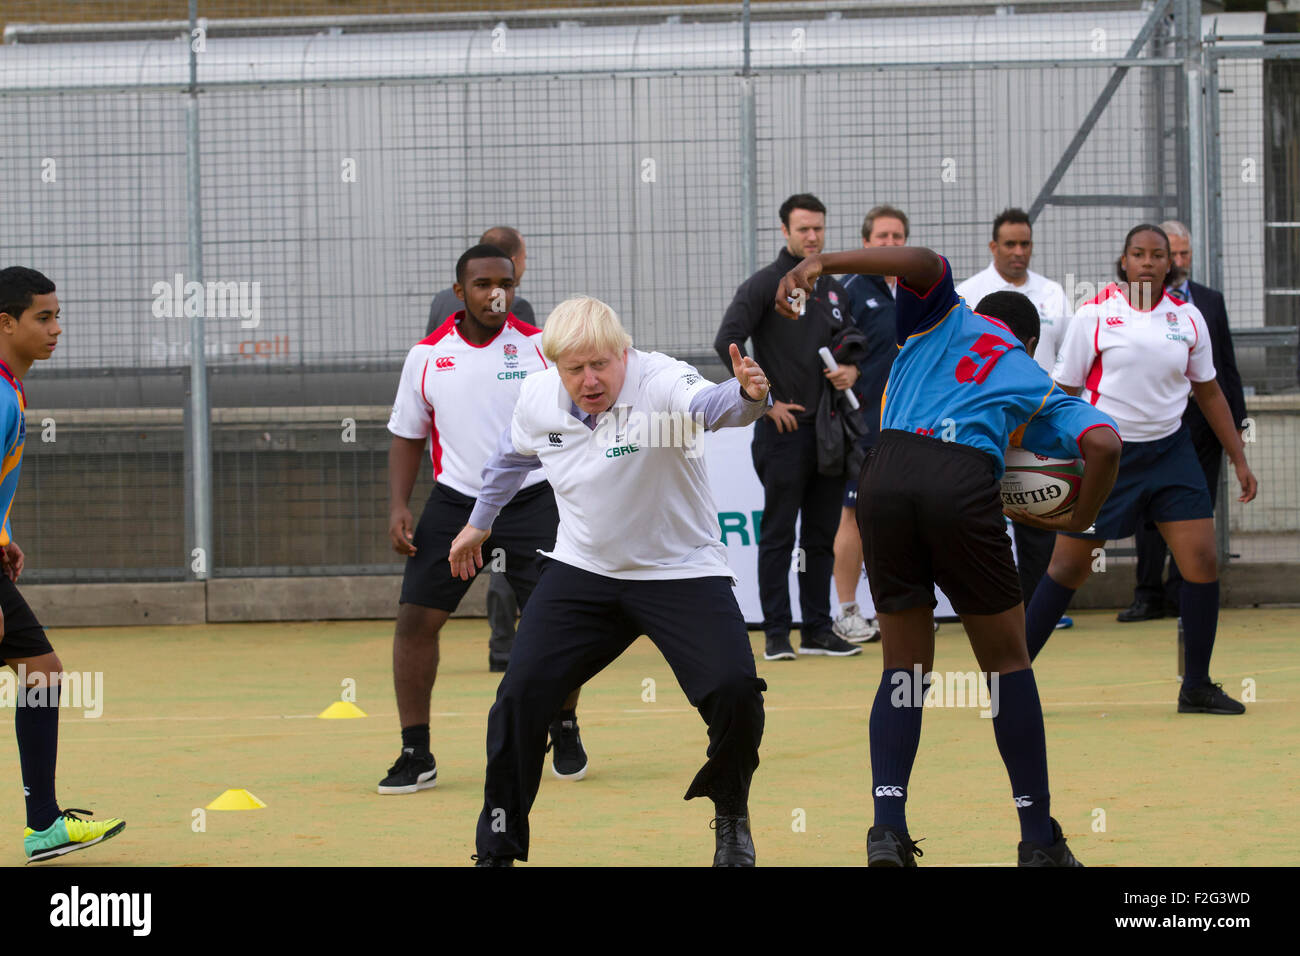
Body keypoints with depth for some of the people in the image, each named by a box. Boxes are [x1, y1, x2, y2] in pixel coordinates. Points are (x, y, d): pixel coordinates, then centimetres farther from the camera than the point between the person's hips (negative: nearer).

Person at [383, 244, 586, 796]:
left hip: (533, 498, -1)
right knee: (415, 619, -7)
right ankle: (416, 756, 2)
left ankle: (565, 733, 18)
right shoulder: (427, 356, 2)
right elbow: (408, 435, 12)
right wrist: (398, 506, 1)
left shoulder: (541, 347, -2)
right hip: (454, 501, 1)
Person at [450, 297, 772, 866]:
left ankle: (731, 817, 11)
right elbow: (514, 456, 17)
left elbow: (707, 405, -48)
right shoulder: (538, 399, -7)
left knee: (734, 690, -20)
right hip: (582, 570, 4)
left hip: (681, 572, -4)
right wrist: (480, 521, 31)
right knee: (521, 692, -10)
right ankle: (497, 848, 5)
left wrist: (746, 395, -71)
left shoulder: (660, 382, -24)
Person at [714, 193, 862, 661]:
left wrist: (851, 370, 0)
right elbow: (728, 343, -12)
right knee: (778, 535, -3)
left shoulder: (833, 289, 14)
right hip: (783, 428, -6)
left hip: (829, 428, 6)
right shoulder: (764, 284, -5)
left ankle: (817, 629, 15)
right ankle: (777, 634, -1)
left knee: (821, 536, 9)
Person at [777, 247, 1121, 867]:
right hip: (965, 486, -1)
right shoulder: (1040, 391, 27)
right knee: (1006, 663, 14)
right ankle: (1039, 841, 12)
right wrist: (1079, 524, 23)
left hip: (887, 475, 1)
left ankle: (888, 826, -5)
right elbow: (1104, 444, 9)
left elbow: (924, 262, 6)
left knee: (904, 669, 12)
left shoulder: (947, 321, 28)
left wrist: (820, 264, 0)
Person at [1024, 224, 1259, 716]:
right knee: (1067, 567, -1)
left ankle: (1196, 687, 6)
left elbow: (1209, 392, 14)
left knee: (1202, 560, -6)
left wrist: (1239, 459, 13)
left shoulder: (1187, 317, 3)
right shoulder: (1094, 315, -7)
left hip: (1169, 451, 3)